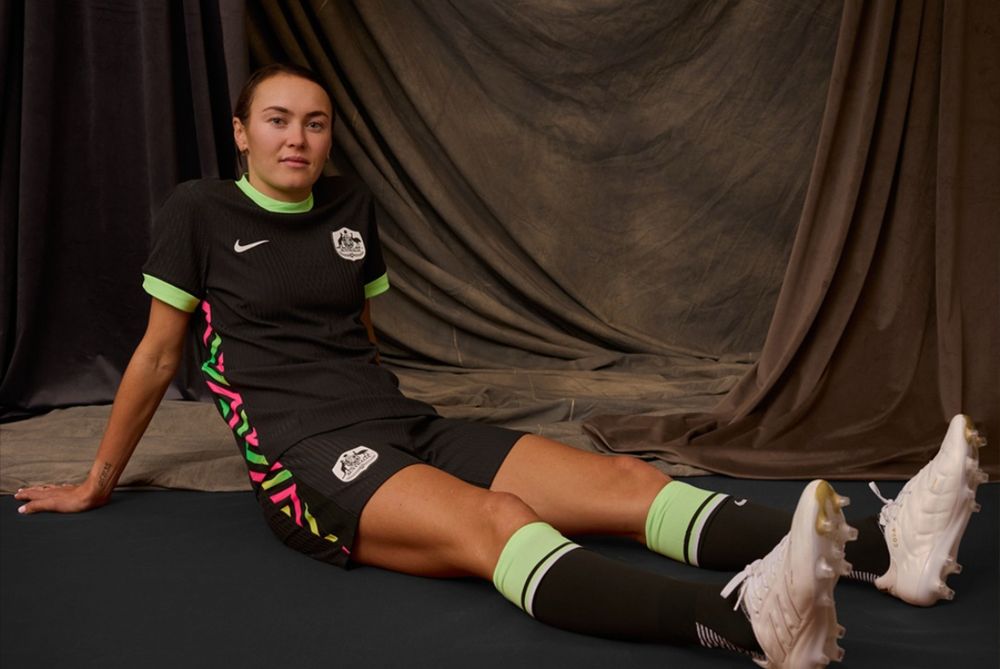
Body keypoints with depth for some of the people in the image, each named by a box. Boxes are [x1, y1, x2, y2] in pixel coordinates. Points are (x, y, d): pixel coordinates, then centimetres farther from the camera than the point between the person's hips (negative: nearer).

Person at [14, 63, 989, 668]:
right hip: (308, 458, -6)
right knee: (493, 523, -36)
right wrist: (96, 483, 15)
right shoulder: (198, 215, 2)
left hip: (410, 429, 6)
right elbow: (156, 354, 8)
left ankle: (884, 549, -25)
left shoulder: (352, 209, 15)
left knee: (625, 478, -14)